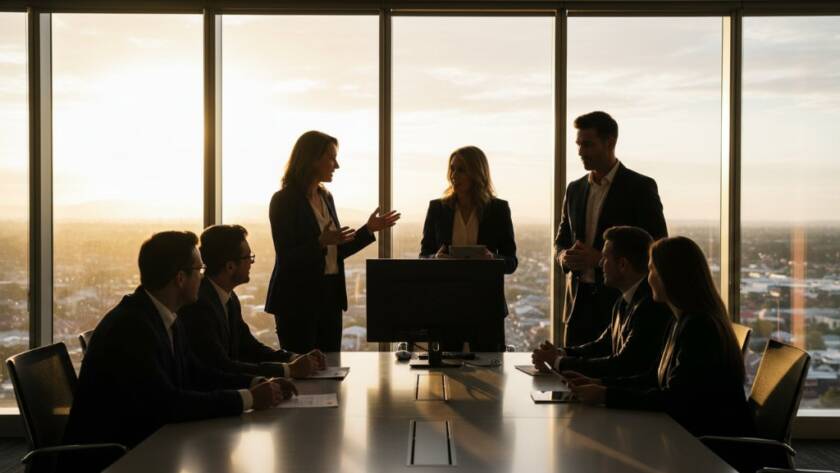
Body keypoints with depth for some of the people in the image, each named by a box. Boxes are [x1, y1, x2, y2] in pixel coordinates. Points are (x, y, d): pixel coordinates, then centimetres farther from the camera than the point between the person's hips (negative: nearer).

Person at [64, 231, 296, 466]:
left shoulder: (165, 317, 3)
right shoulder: (130, 326, -23)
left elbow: (195, 374, 13)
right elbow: (166, 403, -27)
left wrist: (256, 384, 0)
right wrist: (247, 398, -22)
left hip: (144, 441, 8)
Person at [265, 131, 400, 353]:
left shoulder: (326, 197, 12)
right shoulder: (284, 200, -11)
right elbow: (286, 257, -16)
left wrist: (369, 229, 9)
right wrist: (321, 242, -30)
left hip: (330, 296, 7)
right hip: (297, 300, -7)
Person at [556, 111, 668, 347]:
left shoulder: (641, 187, -5)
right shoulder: (575, 189, 12)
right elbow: (561, 240, 20)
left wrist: (600, 258, -17)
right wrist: (565, 256, -4)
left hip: (623, 302, -5)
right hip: (579, 303, 5)